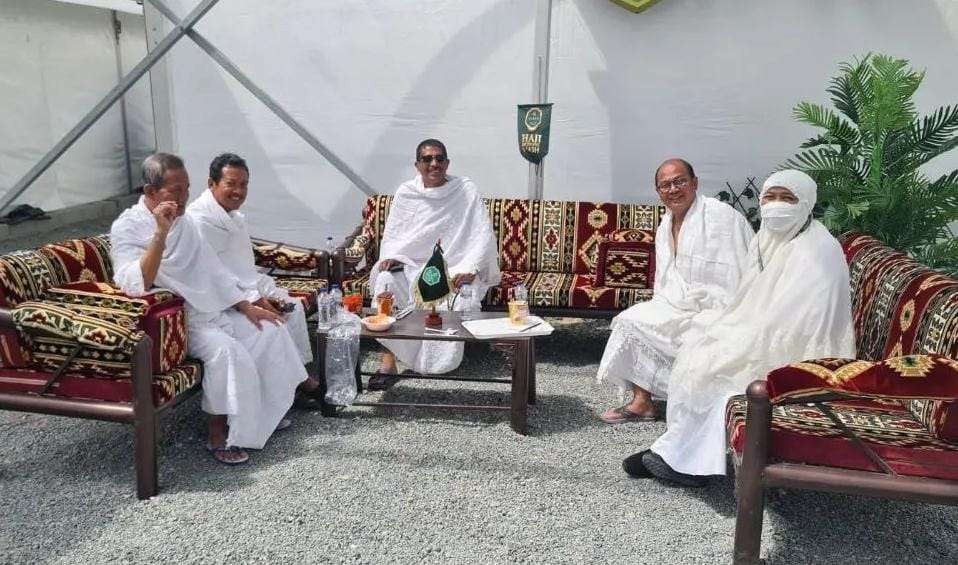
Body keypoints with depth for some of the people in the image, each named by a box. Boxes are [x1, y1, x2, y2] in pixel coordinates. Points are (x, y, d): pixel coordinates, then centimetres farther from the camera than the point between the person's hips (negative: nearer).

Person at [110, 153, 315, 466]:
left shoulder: (183, 220, 9)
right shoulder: (127, 228, -15)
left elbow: (213, 268, 14)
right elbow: (135, 287, -30)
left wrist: (246, 306, 7)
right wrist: (160, 234, -37)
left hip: (211, 310, 8)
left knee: (270, 331, 0)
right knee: (227, 351, -31)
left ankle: (264, 411, 16)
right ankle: (219, 434, -14)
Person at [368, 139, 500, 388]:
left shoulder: (466, 190, -2)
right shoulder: (405, 193, 6)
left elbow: (484, 235, -8)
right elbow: (391, 235, 10)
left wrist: (469, 269, -23)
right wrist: (389, 257, -13)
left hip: (454, 269, -2)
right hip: (412, 266, 2)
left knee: (466, 293, -34)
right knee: (386, 280, -29)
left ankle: (447, 361, -11)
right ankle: (389, 361, -28)